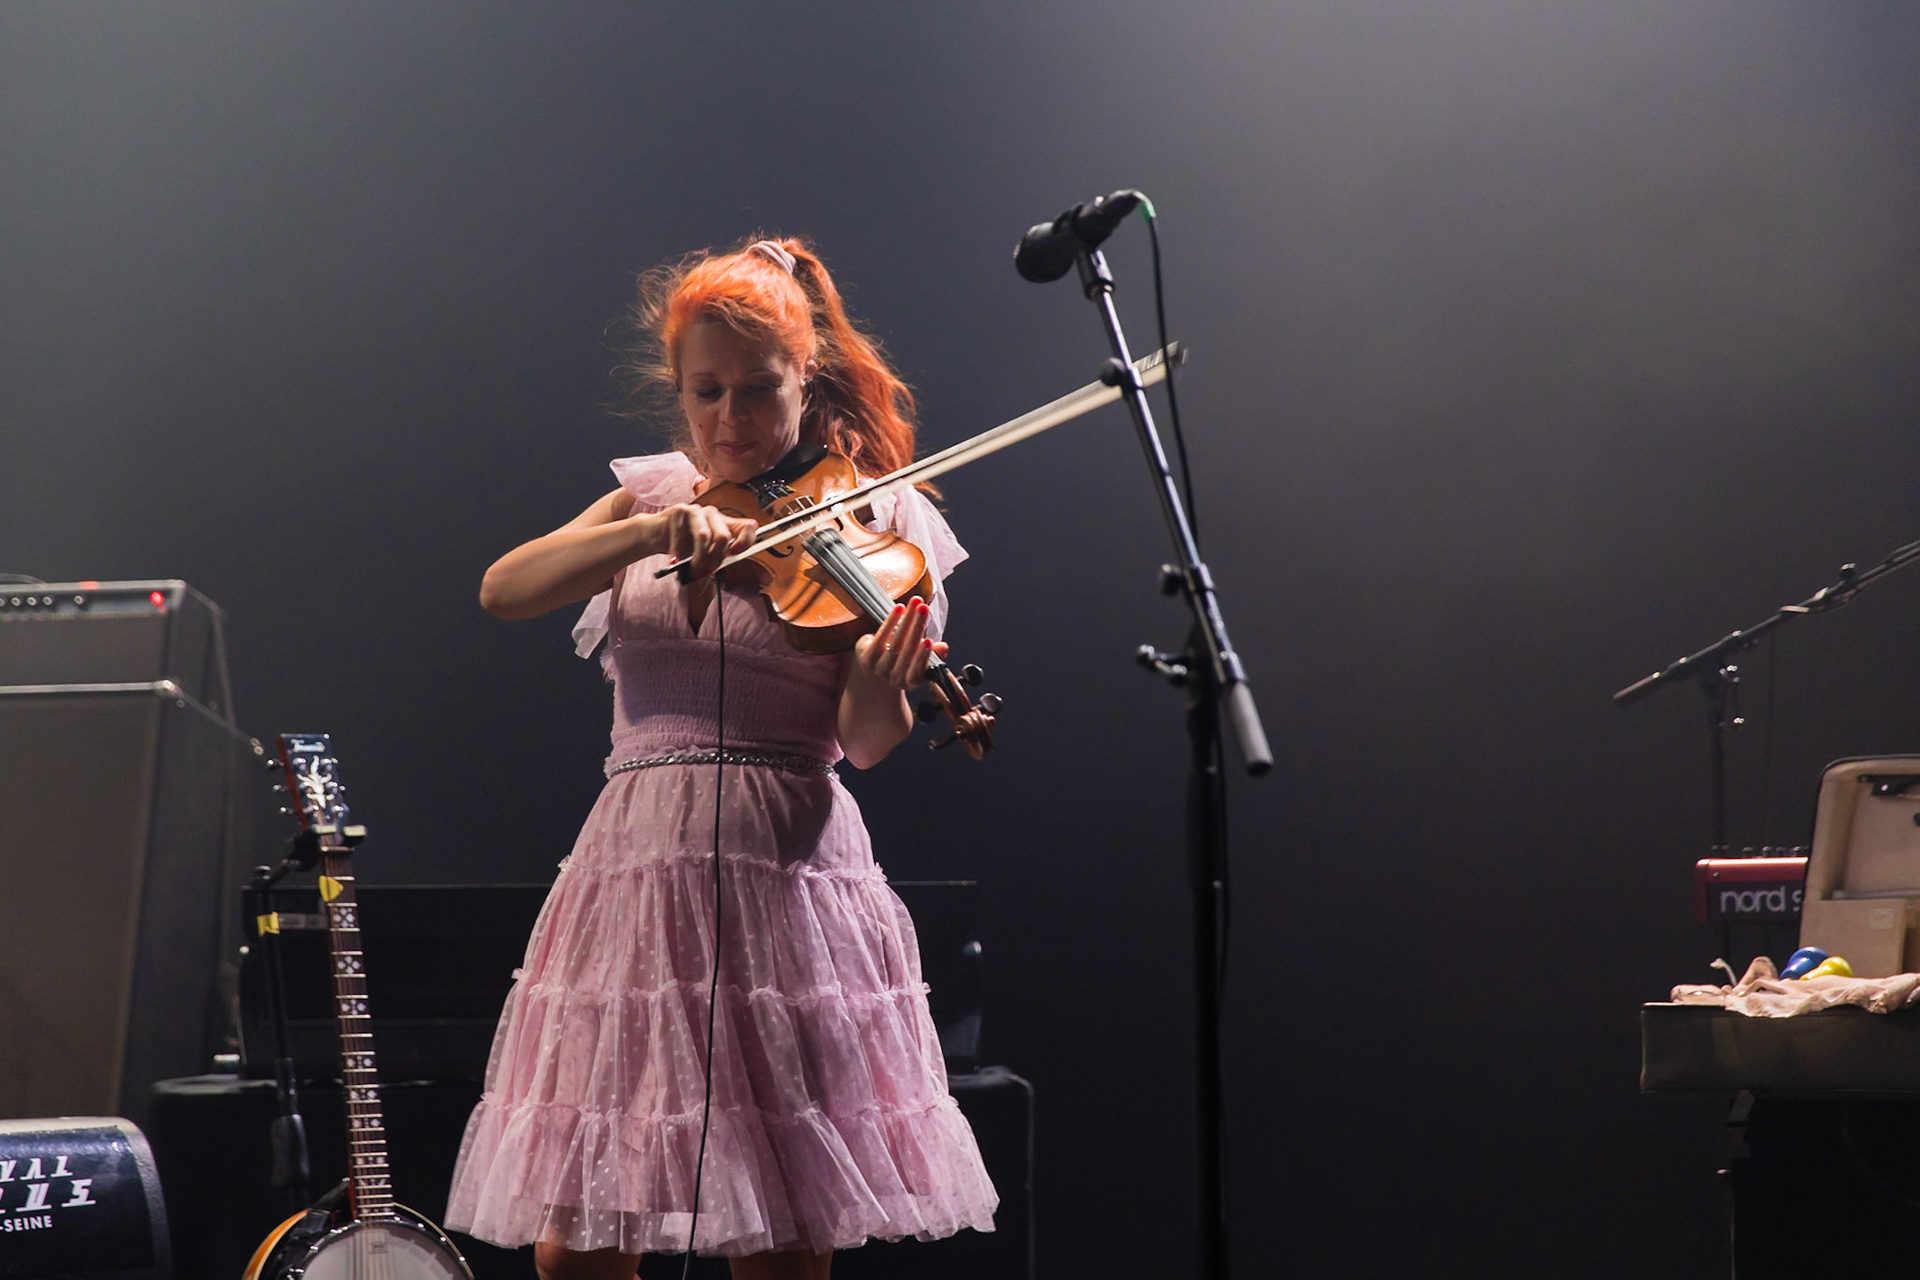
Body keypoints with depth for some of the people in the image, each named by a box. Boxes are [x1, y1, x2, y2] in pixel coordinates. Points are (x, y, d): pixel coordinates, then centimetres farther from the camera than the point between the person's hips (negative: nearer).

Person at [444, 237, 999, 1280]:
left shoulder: (873, 521, 4)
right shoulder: (651, 493, 13)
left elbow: (866, 742, -5)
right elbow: (502, 593, -3)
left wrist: (884, 684, -29)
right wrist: (660, 528, -17)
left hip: (789, 885, -3)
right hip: (634, 872, 3)